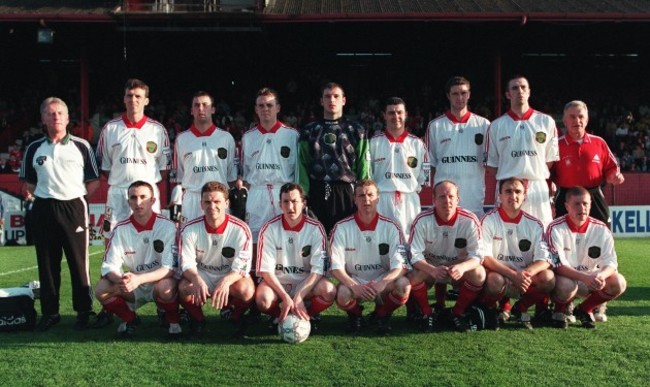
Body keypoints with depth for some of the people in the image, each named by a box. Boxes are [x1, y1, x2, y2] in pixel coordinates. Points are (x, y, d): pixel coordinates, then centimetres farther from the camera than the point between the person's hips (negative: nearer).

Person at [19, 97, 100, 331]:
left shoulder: (81, 146, 2)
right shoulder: (34, 149, 9)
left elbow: (94, 181, 5)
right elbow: (27, 182, 18)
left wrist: (76, 196, -1)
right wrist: (43, 196, 6)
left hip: (74, 208, -3)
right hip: (43, 210, 3)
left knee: (79, 262, 0)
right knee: (47, 264, 7)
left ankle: (83, 311, 9)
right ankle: (49, 313, 16)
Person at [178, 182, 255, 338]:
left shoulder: (240, 229, -18)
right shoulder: (189, 229, -13)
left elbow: (241, 267, -20)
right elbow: (187, 264, -14)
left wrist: (226, 281, -42)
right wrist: (197, 280, -38)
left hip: (230, 277, -1)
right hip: (200, 276, 1)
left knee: (246, 289, -33)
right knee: (184, 288, -32)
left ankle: (235, 317, 3)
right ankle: (198, 319, 1)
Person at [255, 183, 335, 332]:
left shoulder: (316, 228, -10)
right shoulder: (269, 228, -10)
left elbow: (318, 269, -13)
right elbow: (266, 269, -12)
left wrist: (299, 297, -25)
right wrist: (285, 297, -24)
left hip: (306, 283, 0)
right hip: (277, 282, 0)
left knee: (329, 291, -31)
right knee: (263, 299, -33)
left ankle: (309, 315, 3)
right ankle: (279, 317, 4)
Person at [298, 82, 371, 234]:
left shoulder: (356, 131, 9)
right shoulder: (309, 131, 12)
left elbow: (363, 167, 4)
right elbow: (303, 166, 6)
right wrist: (303, 196, -4)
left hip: (346, 193, -1)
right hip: (316, 194, 1)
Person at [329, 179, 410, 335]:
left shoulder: (391, 227, -7)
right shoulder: (342, 228, -8)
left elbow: (400, 265, -13)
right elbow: (336, 267, -10)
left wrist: (382, 283, -34)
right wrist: (354, 286, -29)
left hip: (383, 281, 1)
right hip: (353, 281, -1)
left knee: (404, 285, -31)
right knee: (342, 294, -35)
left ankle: (382, 315, 3)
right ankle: (355, 314, 5)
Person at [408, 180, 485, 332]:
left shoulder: (470, 220, -18)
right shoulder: (422, 220, -18)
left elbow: (476, 255, -19)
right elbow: (415, 255, -20)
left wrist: (462, 267, -42)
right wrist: (433, 270, -41)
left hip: (459, 267, 1)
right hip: (429, 267, -1)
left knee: (479, 274, -29)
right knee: (413, 276, -32)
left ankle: (457, 313, -4)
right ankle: (427, 313, -3)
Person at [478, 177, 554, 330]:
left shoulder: (534, 224, -1)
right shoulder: (489, 220, -9)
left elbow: (544, 260, -7)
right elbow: (485, 257, -16)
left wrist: (527, 273, -28)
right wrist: (513, 274, -28)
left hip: (525, 278, 4)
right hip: (498, 274, -3)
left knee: (548, 277, -24)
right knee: (495, 280, -37)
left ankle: (521, 308, 4)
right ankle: (489, 309, -1)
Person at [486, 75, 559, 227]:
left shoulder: (546, 122, 8)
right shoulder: (496, 125, 7)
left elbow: (551, 158, 9)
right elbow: (491, 163, 9)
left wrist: (536, 176, 1)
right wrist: (505, 180, 1)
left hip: (538, 187, 1)